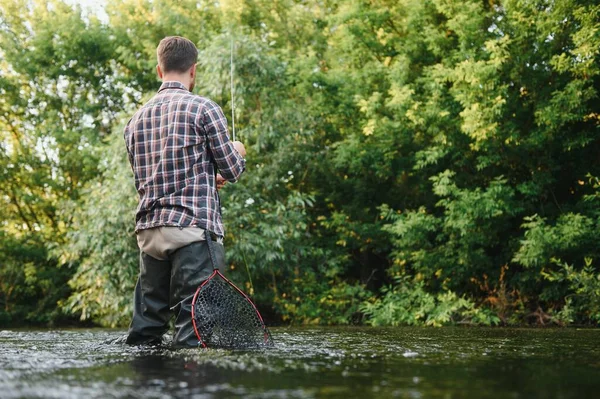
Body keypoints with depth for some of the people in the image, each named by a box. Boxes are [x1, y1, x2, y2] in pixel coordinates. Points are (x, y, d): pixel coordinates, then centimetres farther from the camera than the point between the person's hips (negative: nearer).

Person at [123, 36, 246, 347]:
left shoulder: (137, 119, 14)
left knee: (145, 326, 11)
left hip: (148, 230, 6)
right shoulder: (203, 108, -4)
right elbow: (232, 170, 0)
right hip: (193, 227, -6)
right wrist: (237, 152, 24)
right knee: (193, 321, -6)